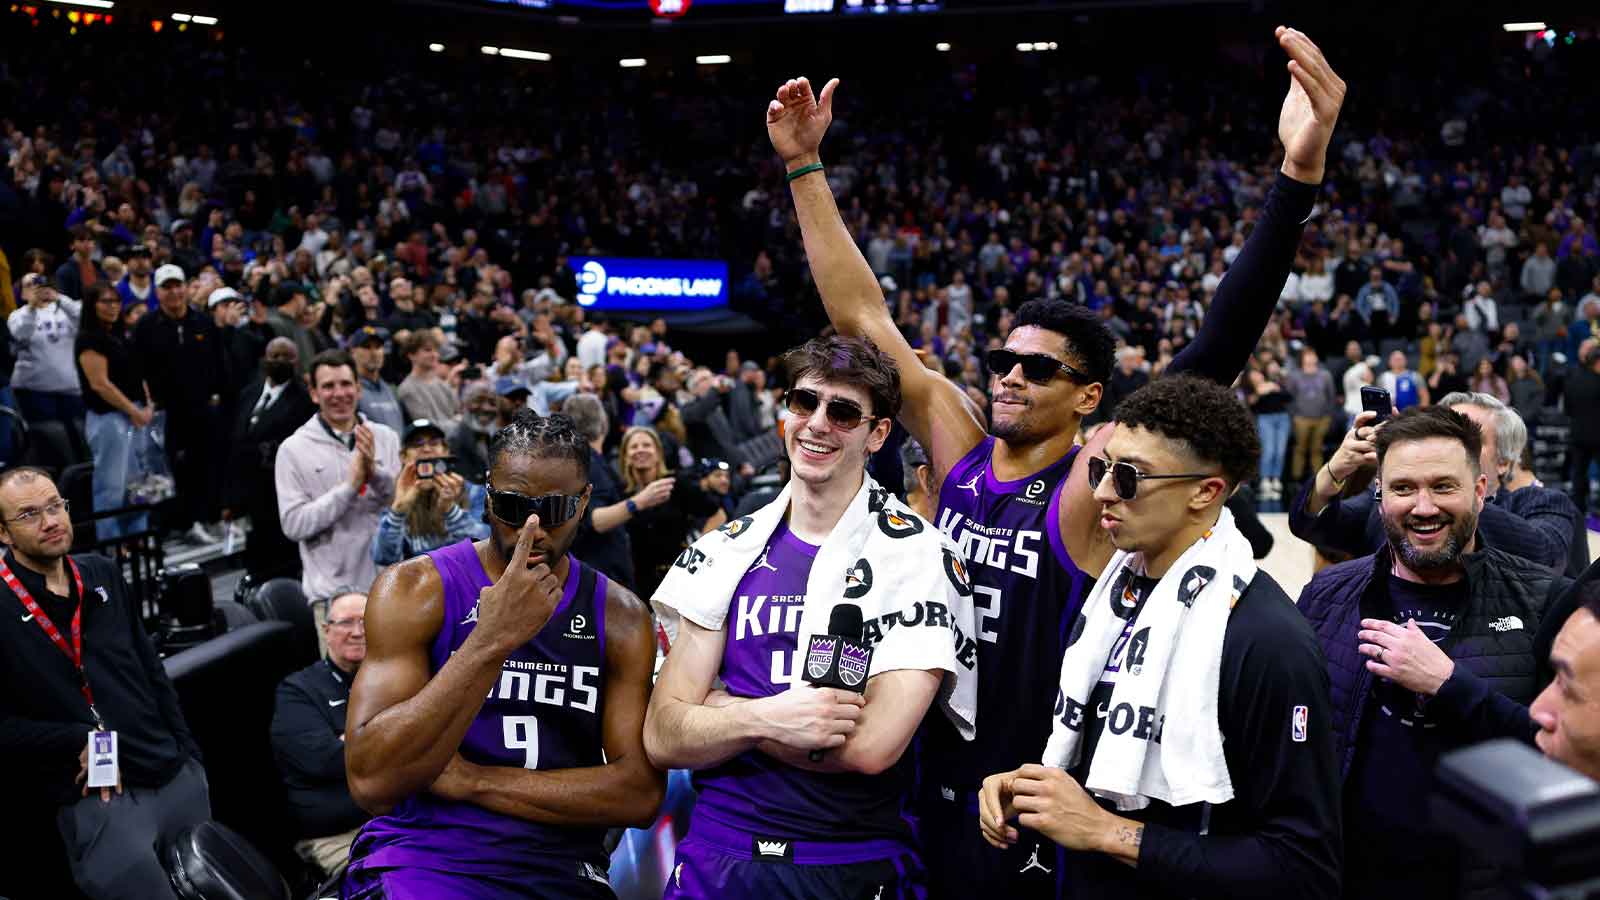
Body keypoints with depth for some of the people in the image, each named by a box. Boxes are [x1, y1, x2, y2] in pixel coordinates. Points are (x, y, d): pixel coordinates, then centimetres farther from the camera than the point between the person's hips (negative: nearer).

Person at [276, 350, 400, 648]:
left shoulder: (385, 437, 6)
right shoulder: (294, 449, -2)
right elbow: (294, 523, -9)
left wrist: (375, 472, -17)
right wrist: (349, 486, -16)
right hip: (333, 592, -3)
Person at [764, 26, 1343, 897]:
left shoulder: (1089, 490, -14)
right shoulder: (960, 451, 0)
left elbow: (1212, 357, -26)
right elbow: (859, 316, 3)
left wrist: (1299, 173, -35)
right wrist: (805, 168, 1)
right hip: (935, 802, 5)